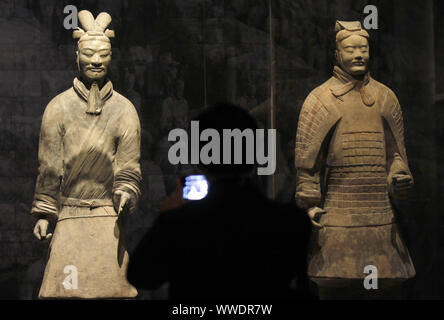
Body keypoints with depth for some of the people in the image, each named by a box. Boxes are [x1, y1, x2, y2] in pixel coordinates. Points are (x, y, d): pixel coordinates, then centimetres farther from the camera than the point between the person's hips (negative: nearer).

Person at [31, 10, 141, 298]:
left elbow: (129, 165, 7)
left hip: (109, 217, 1)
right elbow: (49, 166, 5)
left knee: (112, 286, -2)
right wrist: (44, 213, 2)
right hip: (69, 215, -1)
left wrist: (126, 194, -12)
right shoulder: (59, 107, 4)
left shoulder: (125, 109, 6)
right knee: (65, 288, -5)